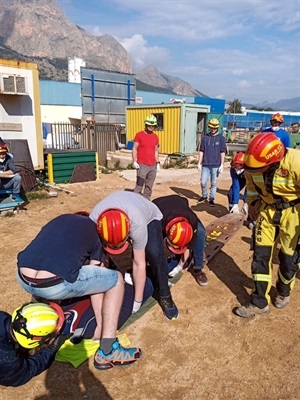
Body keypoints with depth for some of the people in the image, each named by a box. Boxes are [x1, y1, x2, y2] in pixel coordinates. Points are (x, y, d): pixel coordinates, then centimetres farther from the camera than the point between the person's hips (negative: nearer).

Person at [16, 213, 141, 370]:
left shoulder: (59, 219, 29)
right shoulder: (94, 229, 17)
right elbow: (97, 273, 17)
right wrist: (100, 323, 27)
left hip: (23, 280, 7)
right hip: (55, 285, -6)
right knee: (116, 279, 12)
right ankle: (107, 353, 12)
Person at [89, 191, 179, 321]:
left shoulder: (137, 223, -45)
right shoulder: (93, 220, -35)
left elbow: (139, 264, -35)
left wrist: (137, 301, -27)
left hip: (149, 217, -3)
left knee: (154, 254, -28)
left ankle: (164, 296, -7)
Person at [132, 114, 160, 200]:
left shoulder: (155, 137, 13)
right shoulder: (139, 135, -1)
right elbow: (134, 149, -2)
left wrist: (158, 163, 12)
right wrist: (134, 161, -12)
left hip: (153, 166, 5)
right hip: (142, 165, -5)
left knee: (149, 187, 7)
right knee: (139, 186, -7)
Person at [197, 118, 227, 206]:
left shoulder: (221, 138, 1)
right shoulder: (205, 137, 7)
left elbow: (223, 152, -1)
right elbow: (201, 151, 9)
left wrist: (222, 165, -6)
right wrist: (199, 163, 5)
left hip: (216, 165, -2)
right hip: (205, 165, 2)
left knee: (213, 183, 5)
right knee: (203, 182, 4)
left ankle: (211, 199, 16)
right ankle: (204, 196, 25)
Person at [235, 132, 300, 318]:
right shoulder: (253, 164, -16)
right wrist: (252, 204, 15)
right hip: (267, 210, 4)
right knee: (261, 255, 3)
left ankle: (284, 292, 40)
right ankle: (260, 302, 18)